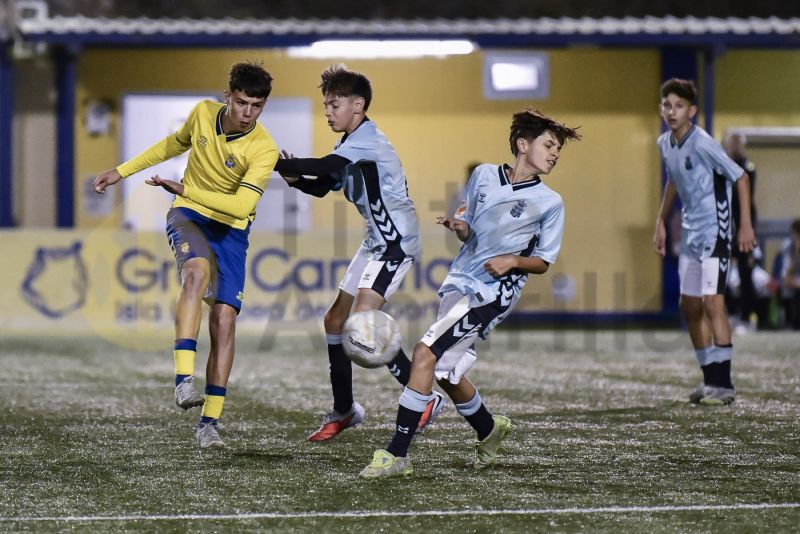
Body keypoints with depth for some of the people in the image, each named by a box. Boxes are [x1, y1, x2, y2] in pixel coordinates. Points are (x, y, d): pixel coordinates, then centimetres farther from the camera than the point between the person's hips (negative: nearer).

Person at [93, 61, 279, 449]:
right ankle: (184, 378, -43)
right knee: (197, 271, -33)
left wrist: (184, 189, -25)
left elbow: (242, 206, -27)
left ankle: (209, 422, 0)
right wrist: (122, 171, 18)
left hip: (231, 231, 0)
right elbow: (174, 144, 15)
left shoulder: (264, 149, -19)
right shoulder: (204, 113, -7)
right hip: (188, 217, 0)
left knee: (224, 320, -9)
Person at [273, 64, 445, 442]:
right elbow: (322, 186, 17)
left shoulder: (367, 139, -17)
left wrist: (275, 163, -22)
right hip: (377, 241, 10)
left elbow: (323, 167, -30)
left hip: (396, 241, -10)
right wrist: (295, 179, -4)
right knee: (335, 320, 10)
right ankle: (343, 411, 21)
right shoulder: (350, 145, 14)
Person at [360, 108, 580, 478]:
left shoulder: (549, 203, -3)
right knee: (446, 373, 14)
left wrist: (514, 261, -17)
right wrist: (458, 226, -4)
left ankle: (397, 454, -18)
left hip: (492, 294, -6)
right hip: (459, 282, 6)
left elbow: (543, 261, 3)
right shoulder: (484, 175, 7)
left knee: (425, 354, -19)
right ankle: (489, 430, 44)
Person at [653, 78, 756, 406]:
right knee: (690, 305, 10)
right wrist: (661, 222, 24)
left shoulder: (702, 144, -19)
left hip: (714, 229, -9)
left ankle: (724, 384, -16)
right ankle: (711, 378, 19)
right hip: (691, 231, 9)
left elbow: (741, 178, -15)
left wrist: (746, 225, -18)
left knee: (712, 301, -16)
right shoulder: (665, 144, 6)